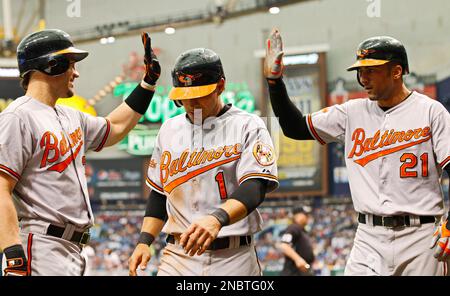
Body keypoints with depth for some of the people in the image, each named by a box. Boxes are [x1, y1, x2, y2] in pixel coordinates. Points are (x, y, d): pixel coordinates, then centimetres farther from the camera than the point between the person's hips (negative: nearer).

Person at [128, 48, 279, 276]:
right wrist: (144, 241, 7)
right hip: (177, 256, 3)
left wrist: (217, 219, -34)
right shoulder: (169, 129, 15)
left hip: (234, 259, -3)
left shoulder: (248, 127, -2)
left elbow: (254, 188, -16)